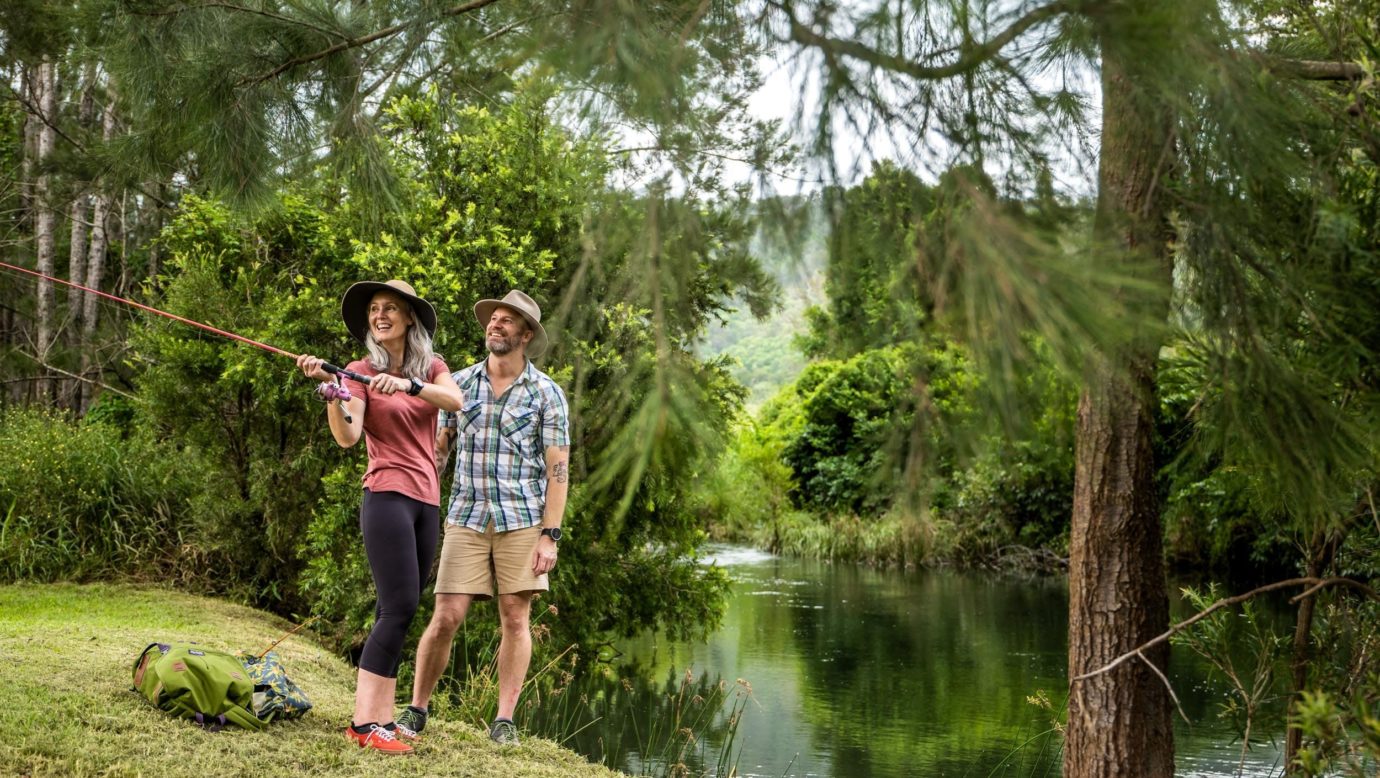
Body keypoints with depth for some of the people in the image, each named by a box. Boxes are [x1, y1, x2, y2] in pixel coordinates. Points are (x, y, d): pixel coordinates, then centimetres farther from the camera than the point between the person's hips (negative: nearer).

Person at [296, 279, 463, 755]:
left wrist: (409, 385, -25)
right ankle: (365, 721, -13)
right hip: (387, 496, -5)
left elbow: (456, 401, -10)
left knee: (397, 612, 4)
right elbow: (346, 436, -13)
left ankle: (379, 718, 7)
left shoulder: (431, 366, 12)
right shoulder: (360, 371, 1)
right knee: (399, 607, -15)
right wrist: (330, 387, -26)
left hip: (427, 501, 5)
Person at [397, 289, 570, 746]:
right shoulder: (459, 384, 8)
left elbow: (558, 468, -2)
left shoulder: (546, 393, 0)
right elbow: (436, 451, 12)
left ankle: (504, 720, 8)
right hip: (466, 519, 1)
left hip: (522, 521, -1)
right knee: (446, 617, -3)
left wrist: (549, 535, -9)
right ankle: (416, 710, 10)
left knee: (515, 618, 0)